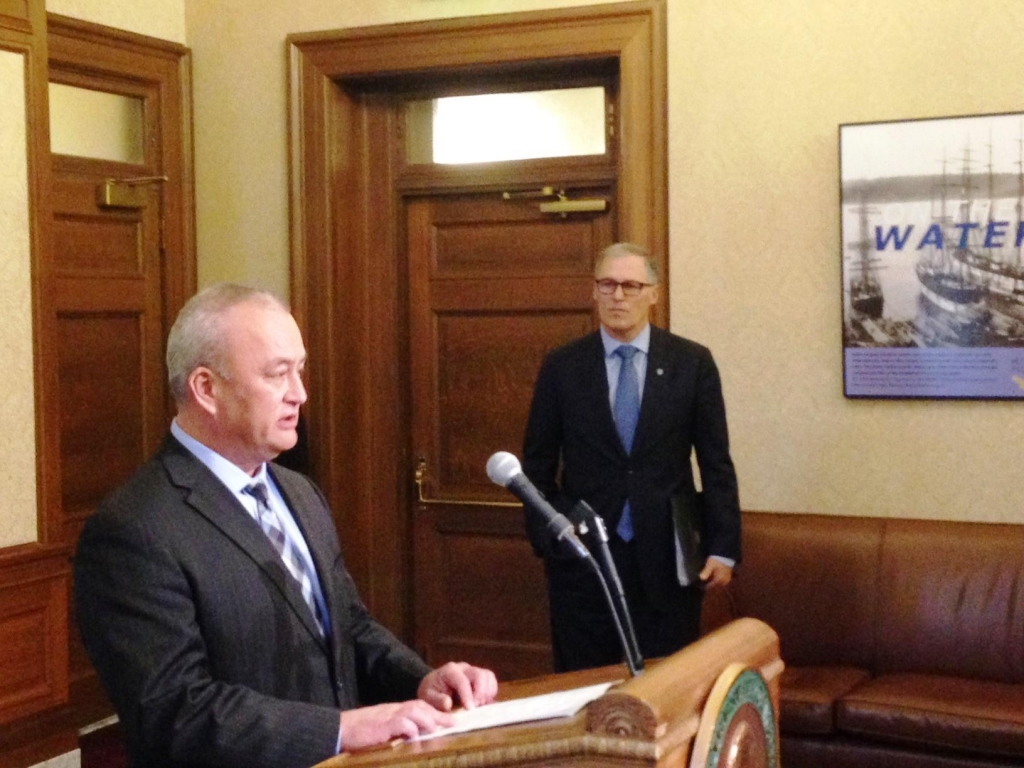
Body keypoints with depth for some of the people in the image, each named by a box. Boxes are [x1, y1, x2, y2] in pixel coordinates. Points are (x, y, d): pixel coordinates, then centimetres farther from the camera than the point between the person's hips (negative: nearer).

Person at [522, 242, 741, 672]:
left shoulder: (692, 362, 2)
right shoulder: (562, 366, 3)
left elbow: (716, 463, 3)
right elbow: (537, 464, 7)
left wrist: (723, 548, -1)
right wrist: (546, 539, -1)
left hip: (667, 556, 0)